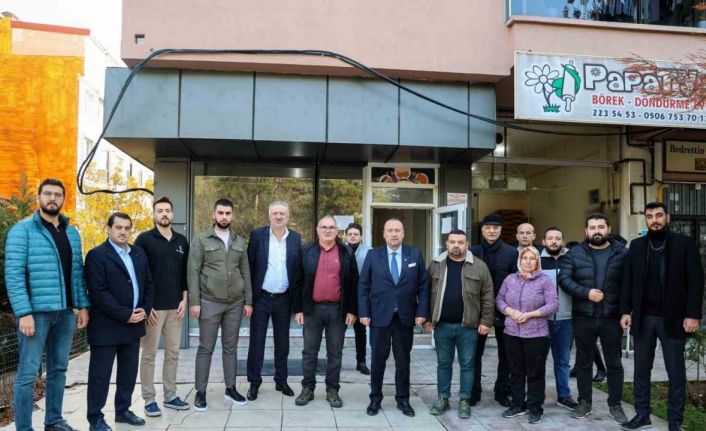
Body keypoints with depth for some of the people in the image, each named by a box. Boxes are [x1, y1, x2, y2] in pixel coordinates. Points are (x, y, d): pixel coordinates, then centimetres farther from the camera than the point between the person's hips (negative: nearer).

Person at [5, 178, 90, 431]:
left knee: (58, 369, 14)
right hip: (36, 312, -6)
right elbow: (13, 274, -11)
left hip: (65, 312, 6)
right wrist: (23, 313, -17)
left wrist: (83, 305, 7)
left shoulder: (72, 232, 12)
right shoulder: (23, 230, -5)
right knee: (28, 373, 0)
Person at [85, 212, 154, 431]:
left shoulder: (139, 253, 11)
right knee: (100, 374, 4)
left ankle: (123, 410, 27)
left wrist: (145, 310, -3)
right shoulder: (96, 255, -9)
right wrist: (125, 315, -18)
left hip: (134, 323, 6)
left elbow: (148, 284, 13)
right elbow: (98, 292, -17)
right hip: (106, 326, -6)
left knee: (129, 372, 14)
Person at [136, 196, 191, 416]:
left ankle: (170, 396, 21)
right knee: (149, 354, 4)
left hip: (175, 307, 4)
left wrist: (184, 300, 2)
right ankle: (149, 399, 14)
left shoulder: (181, 241, 9)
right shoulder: (144, 239, -5)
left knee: (173, 353, 10)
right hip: (153, 306, -4)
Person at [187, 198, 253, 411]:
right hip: (209, 303, -3)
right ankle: (200, 392, 14)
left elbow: (245, 273, 9)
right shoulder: (201, 240, -3)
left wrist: (248, 301, 5)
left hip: (235, 303, 4)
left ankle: (230, 388, 22)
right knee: (205, 348, 3)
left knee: (231, 347, 11)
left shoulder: (239, 241, 9)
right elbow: (193, 272, -6)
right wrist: (194, 302, -12)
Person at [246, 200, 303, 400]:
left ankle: (281, 380, 25)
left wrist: (297, 299, -2)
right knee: (257, 341, 5)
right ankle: (254, 382, 18)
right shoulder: (257, 235, -4)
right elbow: (249, 266, -3)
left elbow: (299, 270, 3)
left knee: (282, 342, 12)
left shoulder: (296, 238, 2)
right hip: (261, 297, -2)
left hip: (284, 299, 2)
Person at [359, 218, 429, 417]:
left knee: (403, 360, 11)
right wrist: (364, 313, -6)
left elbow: (423, 286, 2)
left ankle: (403, 400, 24)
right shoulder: (373, 255, 0)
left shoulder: (415, 255, 2)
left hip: (405, 317, 1)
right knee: (378, 359, 8)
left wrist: (422, 312, -5)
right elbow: (363, 286, 0)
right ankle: (375, 399, 23)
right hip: (379, 316, -1)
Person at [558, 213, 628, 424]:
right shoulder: (575, 253, 2)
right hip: (583, 317, 1)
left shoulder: (622, 252, 1)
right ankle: (584, 402, 24)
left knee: (614, 362, 10)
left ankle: (615, 405, 24)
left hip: (612, 317, -1)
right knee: (583, 362, 11)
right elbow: (564, 279, -5)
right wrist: (586, 293, -17)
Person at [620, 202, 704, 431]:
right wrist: (625, 311, 1)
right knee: (641, 370, 9)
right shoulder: (636, 245, 8)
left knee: (676, 373, 5)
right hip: (643, 318, 3)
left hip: (672, 318, -3)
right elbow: (628, 281, 8)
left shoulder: (685, 243, -2)